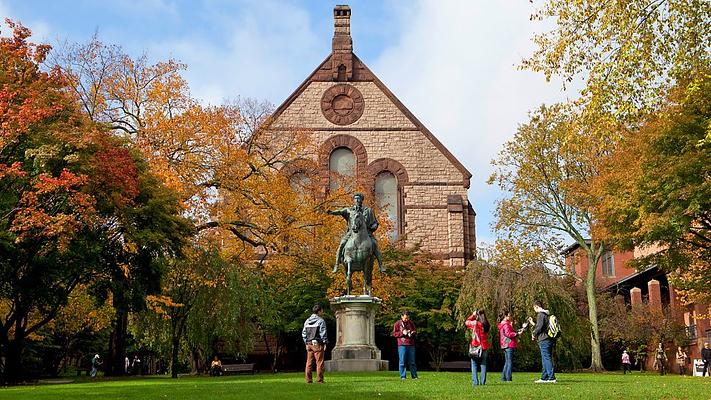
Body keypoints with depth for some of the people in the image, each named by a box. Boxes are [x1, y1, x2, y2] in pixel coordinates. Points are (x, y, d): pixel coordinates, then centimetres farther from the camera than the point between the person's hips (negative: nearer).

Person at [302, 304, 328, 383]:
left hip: (309, 344, 6)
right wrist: (325, 343, -4)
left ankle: (308, 379, 9)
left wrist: (306, 343, 16)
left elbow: (303, 333, 12)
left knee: (309, 362, 8)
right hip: (318, 344, -6)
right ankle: (319, 379, -3)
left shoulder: (307, 321, 12)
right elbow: (323, 333, -10)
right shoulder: (321, 321, -6)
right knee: (319, 362, -2)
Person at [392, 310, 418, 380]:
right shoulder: (397, 323, 1)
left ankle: (414, 376, 12)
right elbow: (394, 333, 0)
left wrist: (413, 332, -4)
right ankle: (402, 376, 3)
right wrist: (402, 333, -14)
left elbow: (415, 331, 20)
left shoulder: (411, 323, 12)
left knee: (412, 361, 6)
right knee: (402, 362, -3)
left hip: (411, 345, 3)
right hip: (402, 345, -3)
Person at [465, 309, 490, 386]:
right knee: (483, 364, 12)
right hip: (484, 346, 4)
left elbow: (466, 322, 4)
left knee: (474, 364, 4)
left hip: (476, 346, -3)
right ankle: (483, 381, 8)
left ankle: (475, 382, -3)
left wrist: (473, 315, 10)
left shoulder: (475, 323, -12)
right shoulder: (486, 324, -2)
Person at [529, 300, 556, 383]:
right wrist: (532, 323, 29)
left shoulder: (540, 314, -10)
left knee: (547, 359, -8)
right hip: (549, 339, 9)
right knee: (546, 359, 12)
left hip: (544, 340, -9)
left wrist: (534, 334, -1)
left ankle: (552, 378, -11)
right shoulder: (547, 314, 18)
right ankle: (544, 378, 16)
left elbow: (539, 327, -18)